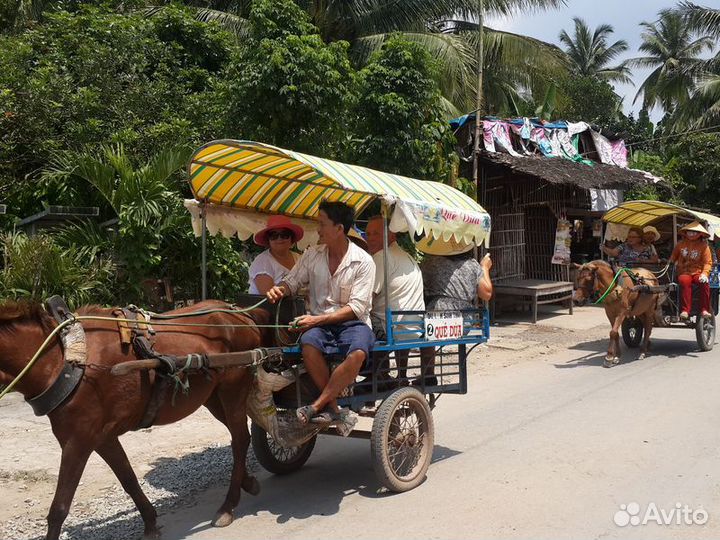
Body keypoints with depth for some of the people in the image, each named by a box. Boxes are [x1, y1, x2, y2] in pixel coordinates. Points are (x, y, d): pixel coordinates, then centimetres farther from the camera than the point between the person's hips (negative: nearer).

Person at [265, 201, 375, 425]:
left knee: (358, 353, -36)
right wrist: (279, 289, -14)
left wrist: (318, 319, -19)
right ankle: (332, 408, -19)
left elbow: (357, 308, -11)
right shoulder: (312, 255, 8)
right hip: (318, 322, 3)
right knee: (309, 343, -34)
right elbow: (292, 281, 13)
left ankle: (316, 406, -23)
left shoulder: (363, 261, -6)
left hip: (352, 322, -2)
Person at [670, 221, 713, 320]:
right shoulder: (681, 244, 10)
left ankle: (704, 310, -31)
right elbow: (673, 256, 22)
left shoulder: (704, 246, 4)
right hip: (683, 272, 0)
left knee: (704, 283, -35)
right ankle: (685, 310, -42)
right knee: (685, 281, -36)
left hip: (697, 272, 0)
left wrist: (705, 273, -18)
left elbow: (708, 262, -1)